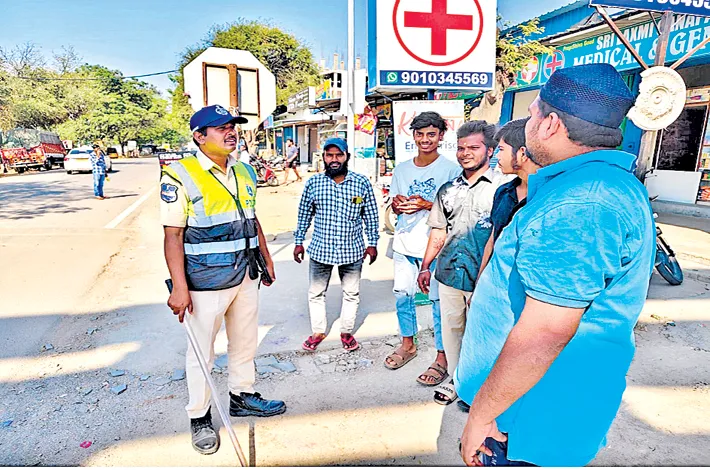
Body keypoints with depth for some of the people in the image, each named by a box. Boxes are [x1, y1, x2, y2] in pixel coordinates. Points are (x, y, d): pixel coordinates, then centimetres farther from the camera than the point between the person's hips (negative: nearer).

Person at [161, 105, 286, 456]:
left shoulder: (244, 172, 7)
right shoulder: (180, 177, -13)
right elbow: (173, 236, -14)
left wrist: (266, 260, 16)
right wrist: (179, 288, -17)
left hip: (245, 276, 6)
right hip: (205, 283, -6)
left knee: (246, 341, 19)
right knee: (202, 351, 10)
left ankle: (242, 396, 41)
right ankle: (199, 417, 31)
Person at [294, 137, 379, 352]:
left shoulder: (362, 183, -4)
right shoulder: (313, 183, -2)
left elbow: (371, 215, 2)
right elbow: (304, 214, 6)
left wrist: (372, 243, 2)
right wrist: (299, 242, 7)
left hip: (352, 251, 0)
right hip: (320, 249, 1)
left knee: (351, 294, 13)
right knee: (316, 293, 13)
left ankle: (347, 332, 33)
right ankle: (318, 331, 34)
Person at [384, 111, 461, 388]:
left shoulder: (450, 169, -5)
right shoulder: (401, 169, 10)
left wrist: (426, 205, -20)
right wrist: (397, 205, -7)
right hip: (404, 243, 5)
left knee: (438, 300, 0)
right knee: (402, 295, 13)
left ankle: (442, 357, 15)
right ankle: (408, 344, 33)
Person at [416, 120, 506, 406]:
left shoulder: (502, 187, -3)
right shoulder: (447, 190, 11)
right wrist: (425, 267, 11)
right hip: (449, 275, 5)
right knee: (450, 329, 14)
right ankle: (456, 379, 33)